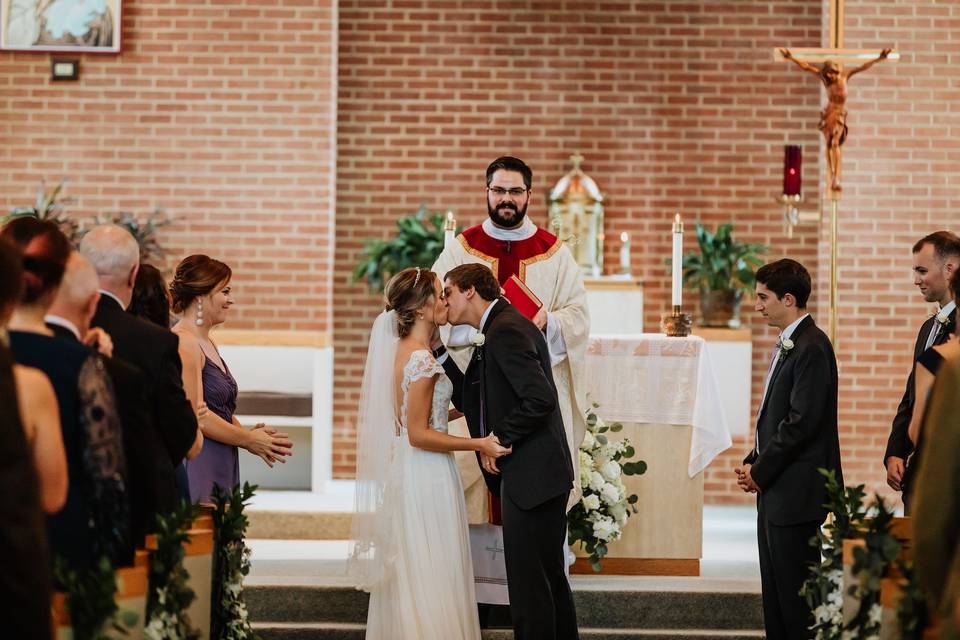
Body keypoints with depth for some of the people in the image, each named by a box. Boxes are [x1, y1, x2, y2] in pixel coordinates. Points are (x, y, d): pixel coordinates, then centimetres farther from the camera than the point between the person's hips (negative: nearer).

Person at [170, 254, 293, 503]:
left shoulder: (208, 343, 19)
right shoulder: (183, 343, -12)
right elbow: (195, 414, -17)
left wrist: (250, 434, 1)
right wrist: (248, 440, -7)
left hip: (220, 468, 9)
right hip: (196, 466, -9)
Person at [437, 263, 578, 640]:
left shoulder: (505, 331, -16)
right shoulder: (502, 327, 16)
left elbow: (540, 398, -25)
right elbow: (469, 400, 15)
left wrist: (500, 439, -16)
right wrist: (437, 350, 7)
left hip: (531, 477, -11)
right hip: (538, 475, 11)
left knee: (527, 581, -4)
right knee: (550, 576, 17)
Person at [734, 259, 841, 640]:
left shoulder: (811, 348, -16)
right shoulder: (788, 345, 15)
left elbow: (802, 422, -20)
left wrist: (760, 470, -13)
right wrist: (753, 464, 8)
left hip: (796, 491, -10)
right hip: (775, 490, 10)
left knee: (795, 587, -6)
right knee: (775, 588, 13)